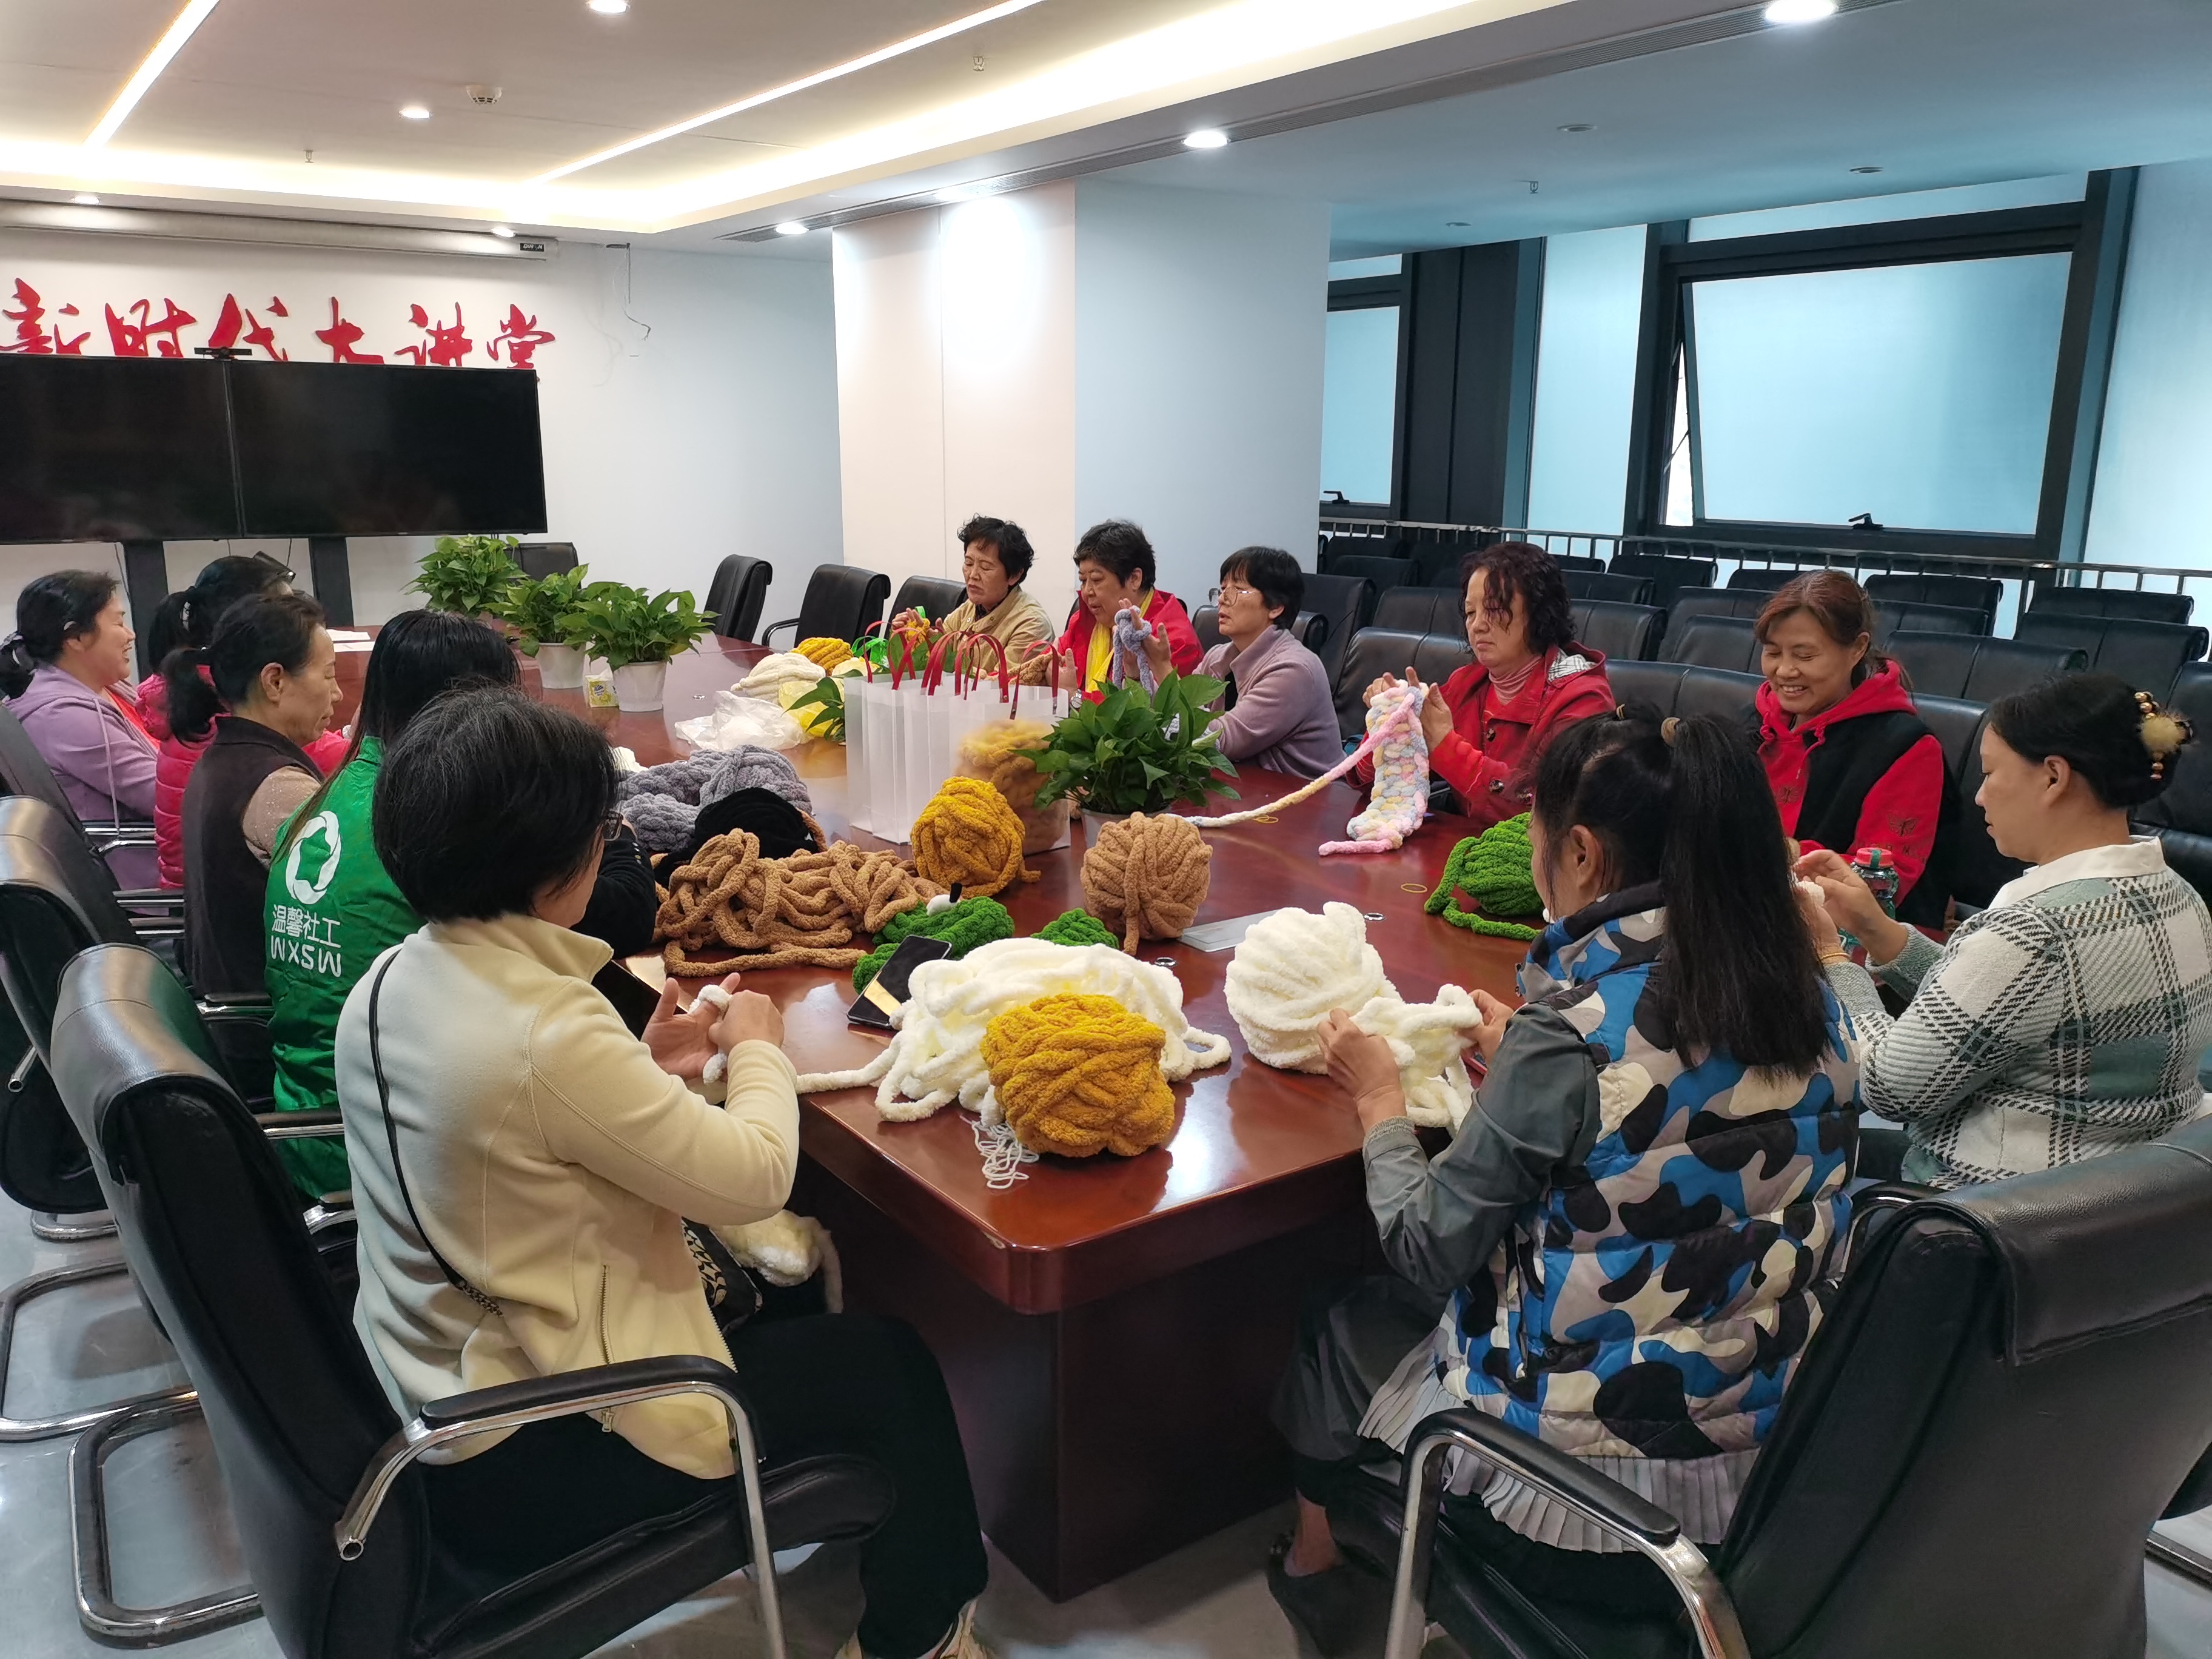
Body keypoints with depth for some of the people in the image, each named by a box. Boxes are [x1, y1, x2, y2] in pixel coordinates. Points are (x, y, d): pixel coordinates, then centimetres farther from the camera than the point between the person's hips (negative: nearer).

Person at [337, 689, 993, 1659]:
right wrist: (758, 1051, -5)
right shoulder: (546, 1033, -32)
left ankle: (883, 1541, 44)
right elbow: (753, 1179, -23)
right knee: (889, 1363, 9)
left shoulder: (390, 984, -4)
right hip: (525, 1461, -9)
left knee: (780, 1308, 26)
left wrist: (647, 1073, 0)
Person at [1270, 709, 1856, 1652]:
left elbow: (1427, 1251, -16)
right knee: (1405, 1306, 28)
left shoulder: (1572, 1032, -26)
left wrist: (1380, 1100, 0)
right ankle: (1319, 1570, 48)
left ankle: (1311, 1564, 48)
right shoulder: (1807, 1002, -6)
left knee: (1340, 1327, 22)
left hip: (1581, 1511, -6)